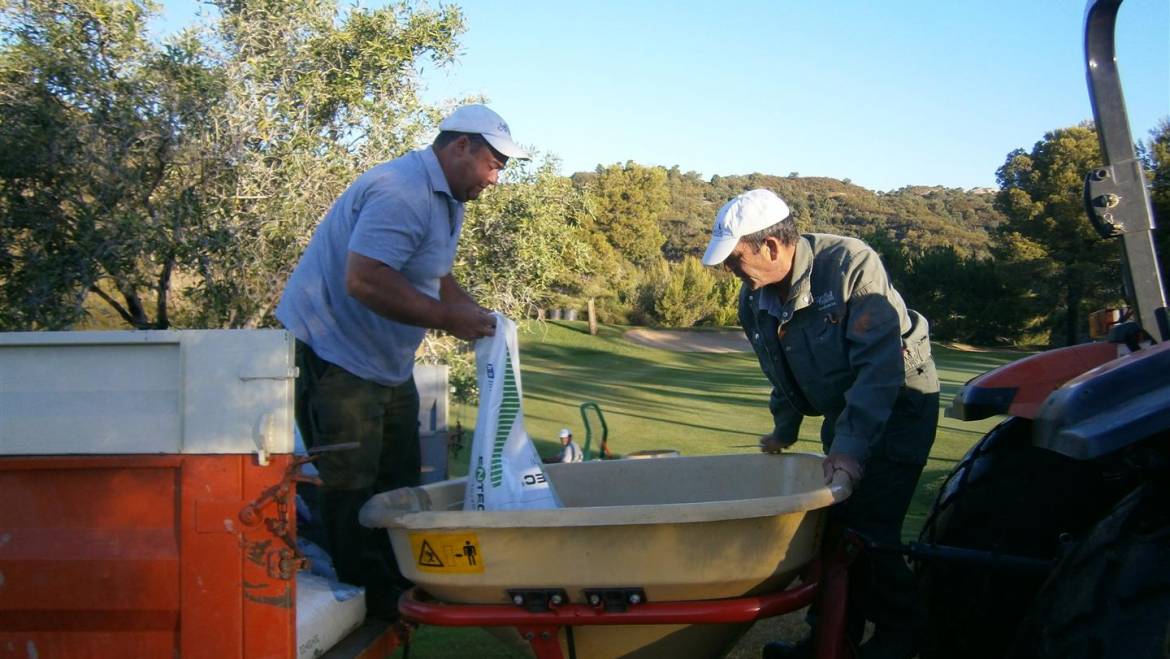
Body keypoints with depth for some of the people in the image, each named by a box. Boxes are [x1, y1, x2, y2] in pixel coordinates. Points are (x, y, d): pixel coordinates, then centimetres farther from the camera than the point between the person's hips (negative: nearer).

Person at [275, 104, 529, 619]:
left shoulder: (446, 199, 12)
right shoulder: (402, 192, -23)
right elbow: (365, 282, -33)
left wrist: (475, 316, 2)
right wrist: (450, 319, -27)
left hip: (386, 362, 11)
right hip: (333, 355, -11)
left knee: (399, 485, 15)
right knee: (351, 490, -4)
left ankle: (404, 588, 25)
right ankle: (374, 605, 6)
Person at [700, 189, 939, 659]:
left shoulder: (851, 264, -28)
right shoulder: (754, 302, -6)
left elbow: (879, 365, -33)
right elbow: (783, 376, 13)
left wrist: (852, 444, -39)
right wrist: (784, 430, 18)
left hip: (899, 402, -7)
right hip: (843, 409, 7)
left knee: (871, 524, -13)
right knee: (833, 519, 6)